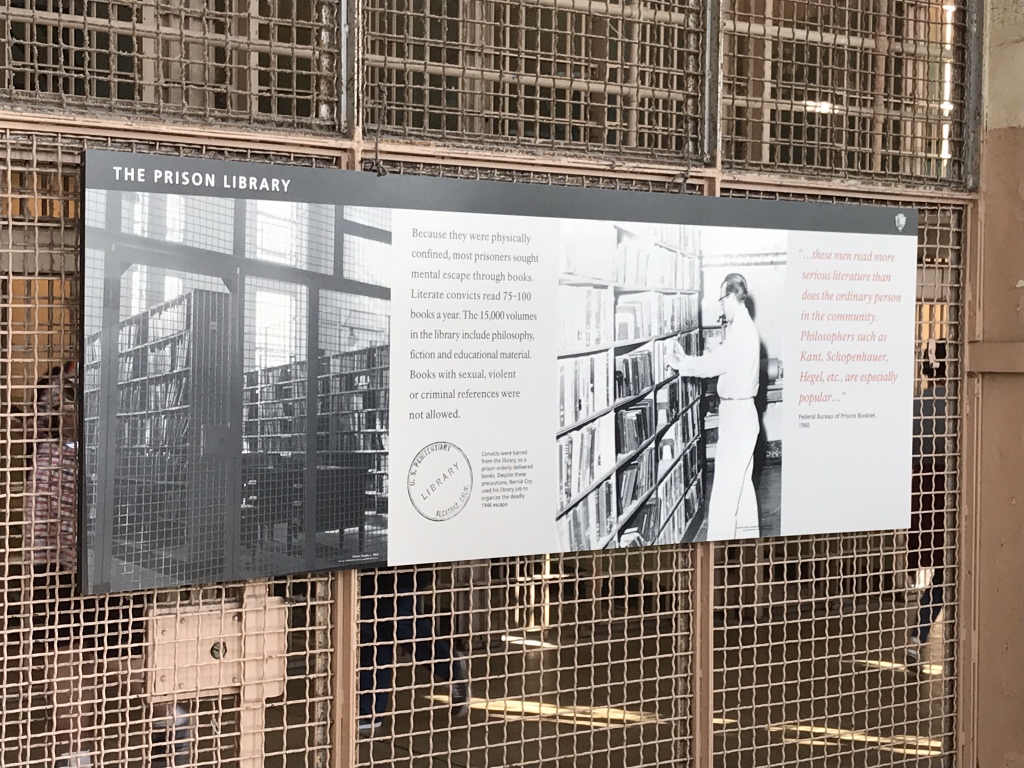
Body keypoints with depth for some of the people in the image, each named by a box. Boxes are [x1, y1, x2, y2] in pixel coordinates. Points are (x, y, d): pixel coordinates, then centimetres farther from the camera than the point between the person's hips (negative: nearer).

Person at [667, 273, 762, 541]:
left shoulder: (742, 330, -18)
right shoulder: (743, 328, 13)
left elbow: (715, 363, -18)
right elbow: (721, 363, 13)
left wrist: (681, 364, -6)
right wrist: (686, 360, 5)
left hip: (737, 414, -10)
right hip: (740, 413, 10)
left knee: (725, 487, -10)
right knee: (741, 482, 19)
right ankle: (748, 536, 29)